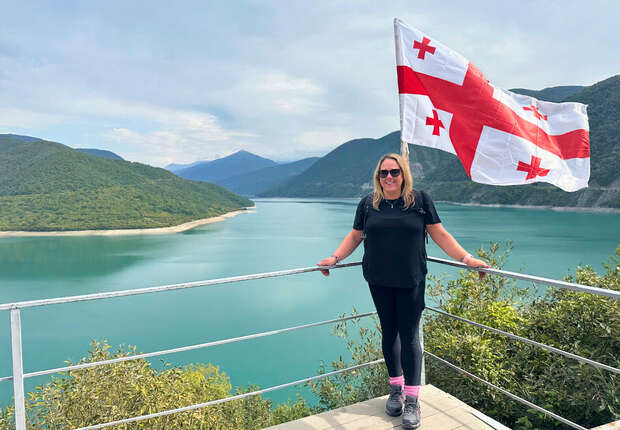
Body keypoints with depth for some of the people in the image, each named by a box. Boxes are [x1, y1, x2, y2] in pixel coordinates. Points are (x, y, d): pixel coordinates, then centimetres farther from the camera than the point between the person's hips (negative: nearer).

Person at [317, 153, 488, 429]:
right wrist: (335, 258, 2)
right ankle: (396, 389, 30)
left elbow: (439, 234, 2)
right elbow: (355, 236, 11)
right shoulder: (368, 203, 5)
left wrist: (466, 258, -4)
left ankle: (412, 400, 14)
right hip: (379, 282, 2)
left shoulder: (420, 200, -1)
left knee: (409, 336, 1)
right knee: (389, 332, 13)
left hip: (410, 281, -2)